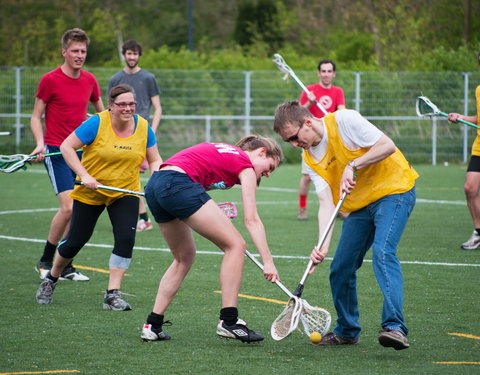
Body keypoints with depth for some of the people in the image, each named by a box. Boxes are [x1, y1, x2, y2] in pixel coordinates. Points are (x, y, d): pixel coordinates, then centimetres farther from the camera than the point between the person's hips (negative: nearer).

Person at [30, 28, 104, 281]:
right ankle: (45, 262, 0)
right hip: (56, 152, -6)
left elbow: (101, 112, 24)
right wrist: (40, 143, -17)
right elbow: (36, 116, -2)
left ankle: (64, 265, 12)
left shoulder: (89, 80, 8)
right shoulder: (50, 80, -7)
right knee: (68, 207, -16)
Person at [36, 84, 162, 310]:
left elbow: (155, 160, 3)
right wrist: (84, 175, -24)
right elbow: (66, 147, -15)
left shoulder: (143, 127, -7)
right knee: (76, 240, 4)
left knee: (126, 239, -16)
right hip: (90, 193, -2)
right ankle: (51, 279, 31)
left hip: (125, 193, 2)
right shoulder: (96, 124, -18)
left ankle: (112, 295, -9)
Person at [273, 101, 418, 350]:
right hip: (359, 206, 7)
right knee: (340, 269, 3)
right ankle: (347, 331, 22)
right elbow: (327, 203, -8)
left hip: (394, 190, -7)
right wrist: (323, 245, -22)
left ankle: (394, 327, -34)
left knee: (382, 253, -27)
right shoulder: (310, 158, 1)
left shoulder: (344, 120, -16)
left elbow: (387, 146, -18)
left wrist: (353, 165, -25)